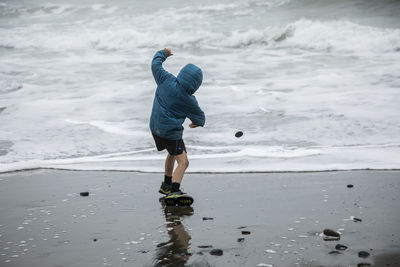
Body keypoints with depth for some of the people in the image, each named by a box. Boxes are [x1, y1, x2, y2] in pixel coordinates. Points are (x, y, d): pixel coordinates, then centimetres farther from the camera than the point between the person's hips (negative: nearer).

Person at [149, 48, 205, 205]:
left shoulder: (166, 80, -8)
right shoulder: (189, 101, -14)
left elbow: (156, 65, 8)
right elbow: (199, 115, 6)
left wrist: (162, 54, 27)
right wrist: (199, 122, 29)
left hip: (156, 127, 8)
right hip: (171, 132, -8)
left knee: (173, 153, 30)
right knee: (183, 161, -14)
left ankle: (167, 185, 45)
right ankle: (174, 192, -34)